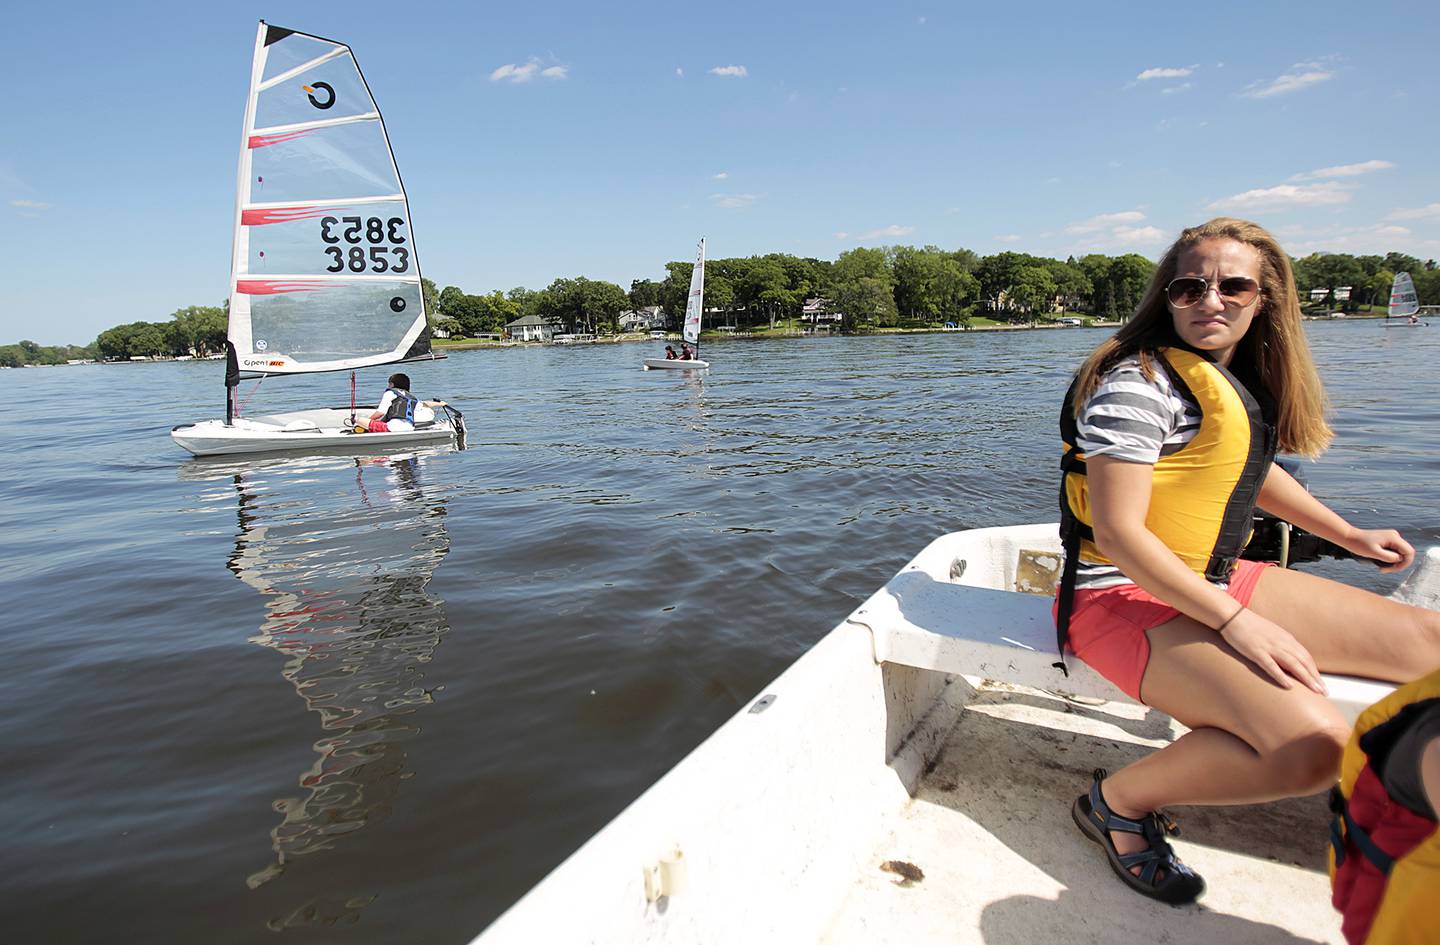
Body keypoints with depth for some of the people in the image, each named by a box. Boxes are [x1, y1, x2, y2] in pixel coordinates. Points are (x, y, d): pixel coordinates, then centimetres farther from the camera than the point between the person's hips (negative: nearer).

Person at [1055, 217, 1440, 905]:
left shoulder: (1237, 380, 10)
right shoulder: (1137, 384, -19)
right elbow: (1116, 532, -25)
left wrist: (1348, 535, 30)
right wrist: (1235, 622, -22)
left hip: (1214, 582, 9)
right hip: (1122, 596, -9)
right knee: (1313, 743, -28)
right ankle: (1118, 801, -3)